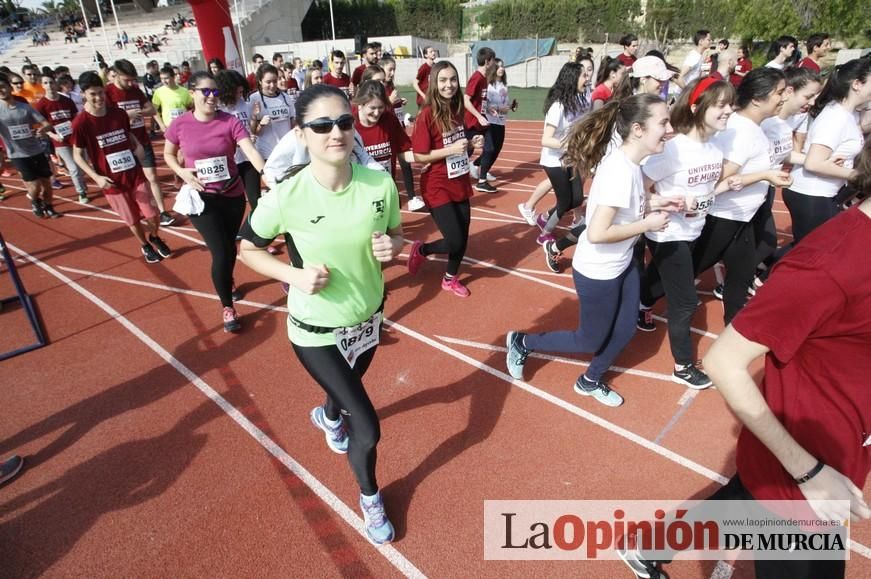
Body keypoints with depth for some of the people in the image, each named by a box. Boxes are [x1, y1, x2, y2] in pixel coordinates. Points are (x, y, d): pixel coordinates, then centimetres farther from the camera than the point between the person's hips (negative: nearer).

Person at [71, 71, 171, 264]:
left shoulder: (120, 114, -2)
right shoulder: (80, 123, -12)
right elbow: (78, 155, -5)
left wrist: (138, 147, -4)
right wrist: (96, 177, -17)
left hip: (135, 174, 2)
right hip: (112, 182, -2)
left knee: (152, 215, 4)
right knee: (133, 220, 10)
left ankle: (155, 237, 36)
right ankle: (145, 246, 36)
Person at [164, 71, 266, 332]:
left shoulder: (230, 121, -9)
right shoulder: (180, 124, -7)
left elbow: (251, 150, -22)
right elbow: (168, 154, 9)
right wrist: (183, 173, -10)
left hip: (233, 195, 2)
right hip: (201, 197, -1)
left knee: (230, 246, 18)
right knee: (220, 252, -7)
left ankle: (229, 281, 52)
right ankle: (227, 308, 13)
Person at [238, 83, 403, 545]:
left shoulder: (380, 183, -16)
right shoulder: (285, 197, -24)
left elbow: (396, 234, 1)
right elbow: (249, 250, -7)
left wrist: (392, 247, -21)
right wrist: (294, 275, -23)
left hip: (368, 318, 4)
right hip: (315, 331, -4)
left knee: (347, 389, 32)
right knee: (368, 430, -1)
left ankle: (329, 416, 72)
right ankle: (370, 497, 34)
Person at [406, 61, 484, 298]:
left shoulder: (457, 110, 5)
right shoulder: (427, 114, -16)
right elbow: (419, 156, -17)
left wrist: (472, 143, -1)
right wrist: (451, 150, -24)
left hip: (460, 184, 7)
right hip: (437, 188, -7)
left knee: (463, 238, 10)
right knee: (455, 242, -8)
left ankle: (450, 279, 34)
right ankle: (420, 250, 23)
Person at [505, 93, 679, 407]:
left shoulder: (629, 163, -2)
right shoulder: (620, 171, -30)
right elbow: (597, 233, -33)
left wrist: (651, 204, -2)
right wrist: (648, 223, -22)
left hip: (622, 265, 9)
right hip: (597, 273, -9)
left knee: (625, 330, 20)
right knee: (591, 341, 11)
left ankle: (590, 382, 43)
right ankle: (522, 342, 29)